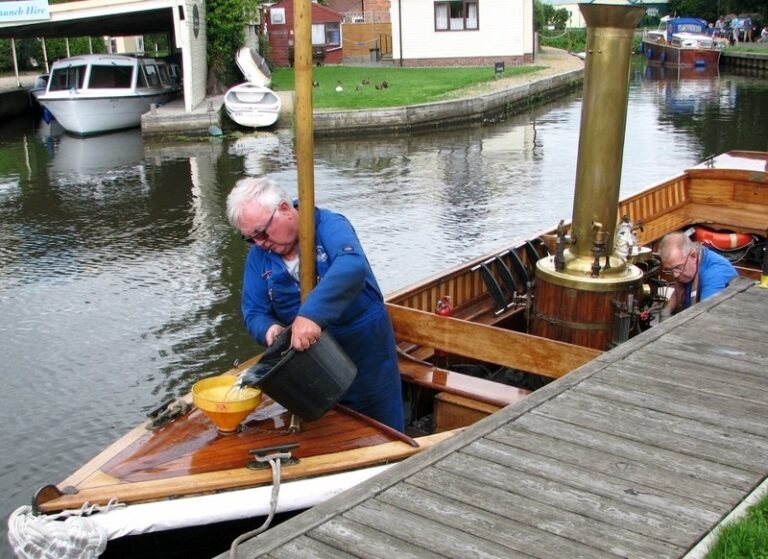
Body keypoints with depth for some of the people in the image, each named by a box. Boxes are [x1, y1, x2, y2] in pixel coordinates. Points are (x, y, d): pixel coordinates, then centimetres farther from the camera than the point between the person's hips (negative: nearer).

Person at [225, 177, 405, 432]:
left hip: (364, 351, -4)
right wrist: (269, 329, -25)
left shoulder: (329, 226, -19)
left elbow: (352, 267, -39)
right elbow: (254, 313, -1)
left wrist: (311, 314, -50)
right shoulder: (258, 256, -1)